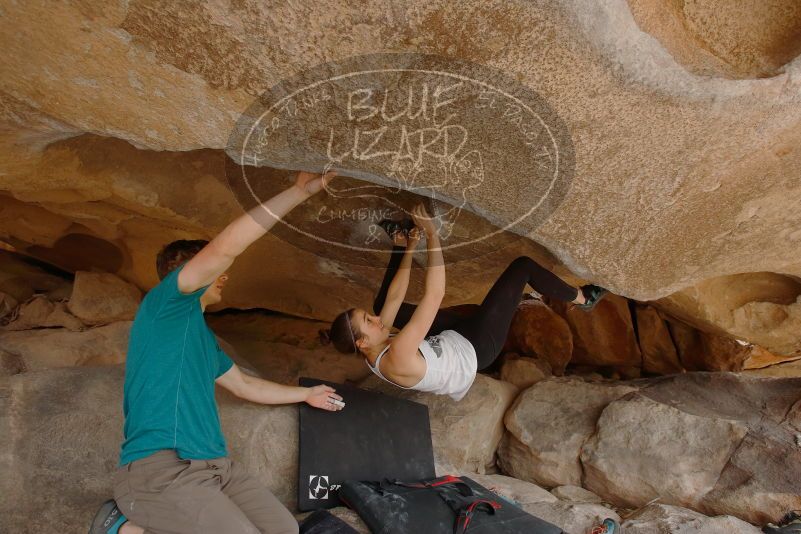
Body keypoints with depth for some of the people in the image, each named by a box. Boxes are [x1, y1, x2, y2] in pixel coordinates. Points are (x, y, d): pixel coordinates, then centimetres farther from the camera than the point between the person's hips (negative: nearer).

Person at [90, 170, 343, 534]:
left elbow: (244, 385, 34)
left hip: (214, 464, 9)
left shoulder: (202, 335, 24)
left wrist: (306, 394, 42)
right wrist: (298, 192, -14)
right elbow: (226, 246, -17)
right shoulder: (165, 303, -2)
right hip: (160, 466, -9)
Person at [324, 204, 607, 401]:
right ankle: (580, 297, 14)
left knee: (382, 301, 13)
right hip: (476, 346, -7)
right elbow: (434, 294, -41)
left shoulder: (377, 353, -12)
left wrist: (409, 249, -3)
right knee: (522, 265, -11)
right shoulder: (397, 358, -38)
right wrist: (432, 234, -37)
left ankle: (398, 245, 23)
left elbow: (394, 298, -3)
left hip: (453, 336, 8)